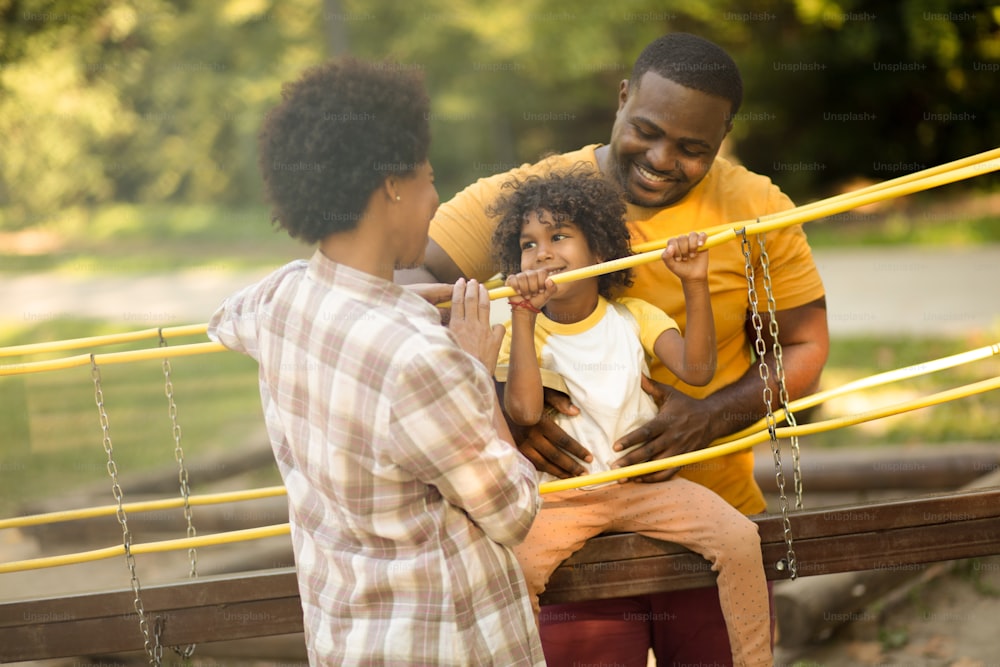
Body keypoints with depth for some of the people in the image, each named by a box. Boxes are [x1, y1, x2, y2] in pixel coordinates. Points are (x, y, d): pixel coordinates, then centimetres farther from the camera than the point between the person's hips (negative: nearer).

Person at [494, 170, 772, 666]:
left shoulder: (634, 317, 5)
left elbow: (696, 370, -11)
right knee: (514, 565, -30)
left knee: (739, 537, -21)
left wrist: (695, 286, -21)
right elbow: (524, 411, -20)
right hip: (564, 495, -1)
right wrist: (524, 317, -23)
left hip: (645, 485, 1)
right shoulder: (524, 333, -1)